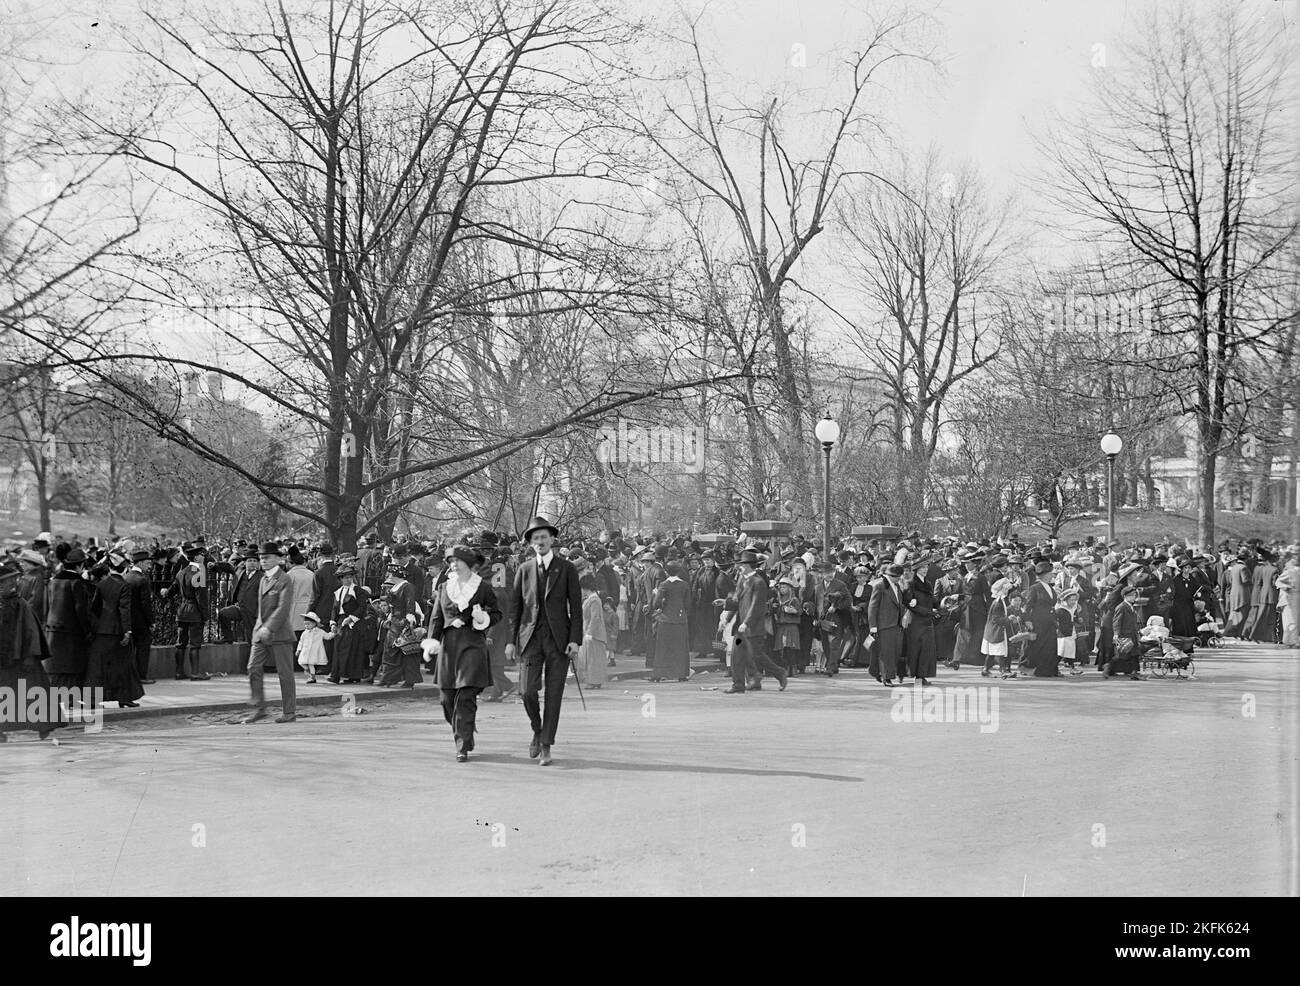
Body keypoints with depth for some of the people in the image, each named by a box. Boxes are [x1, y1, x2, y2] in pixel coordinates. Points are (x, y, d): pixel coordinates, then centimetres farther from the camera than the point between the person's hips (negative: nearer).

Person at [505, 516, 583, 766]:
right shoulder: (524, 570, 9)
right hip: (531, 638, 1)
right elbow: (515, 606, 11)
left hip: (559, 638, -1)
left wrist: (575, 640, -7)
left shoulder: (566, 568, 3)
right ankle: (537, 730, 18)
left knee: (554, 695, -1)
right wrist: (511, 640, 4)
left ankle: (546, 747, 7)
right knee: (528, 691, -9)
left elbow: (576, 606, 1)